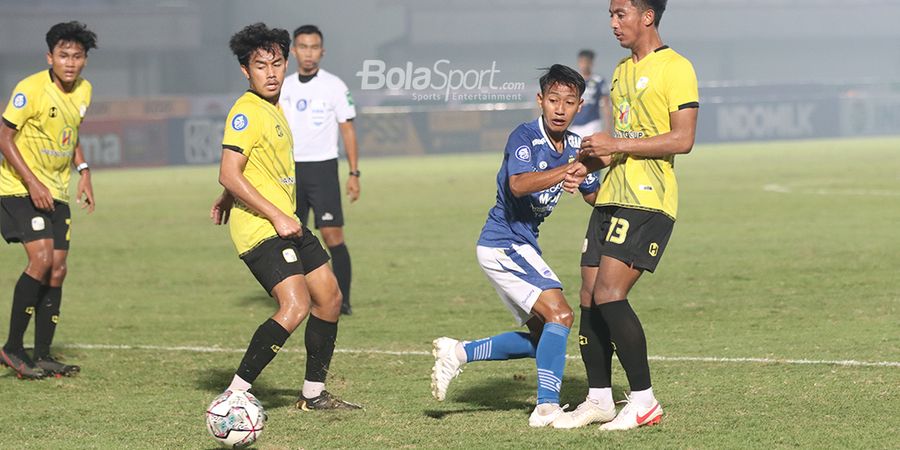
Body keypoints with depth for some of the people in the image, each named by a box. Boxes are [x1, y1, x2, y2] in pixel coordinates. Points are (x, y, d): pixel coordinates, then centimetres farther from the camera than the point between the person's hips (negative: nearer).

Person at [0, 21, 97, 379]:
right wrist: (32, 182, -21)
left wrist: (83, 172, 6)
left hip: (56, 192, 7)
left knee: (57, 269, 3)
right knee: (41, 258, -20)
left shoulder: (83, 91, 4)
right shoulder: (31, 89, -18)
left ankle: (43, 354, 13)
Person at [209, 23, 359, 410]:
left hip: (285, 224, 10)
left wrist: (228, 199, 30)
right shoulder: (246, 112, -16)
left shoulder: (274, 109, 14)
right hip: (260, 228, -10)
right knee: (296, 305, -22)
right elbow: (229, 174, -23)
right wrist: (277, 216, -22)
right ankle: (234, 395, -20)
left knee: (329, 298, 12)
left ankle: (314, 394, 23)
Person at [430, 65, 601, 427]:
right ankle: (547, 407, -23)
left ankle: (458, 353, 20)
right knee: (559, 314, -21)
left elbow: (594, 195, 18)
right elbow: (518, 184, -37)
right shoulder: (525, 137, -18)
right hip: (504, 243, -9)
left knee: (542, 337, 13)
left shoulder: (573, 145, 6)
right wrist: (568, 169, -48)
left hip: (519, 247, 9)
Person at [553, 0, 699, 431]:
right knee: (589, 298, 5)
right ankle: (599, 399, 14)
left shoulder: (675, 68, -8)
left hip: (648, 201, -9)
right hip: (611, 197, 9)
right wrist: (589, 164, 10)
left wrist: (617, 145, -17)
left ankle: (643, 400, -9)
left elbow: (682, 139, -16)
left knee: (609, 295, -16)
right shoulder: (622, 71, 20)